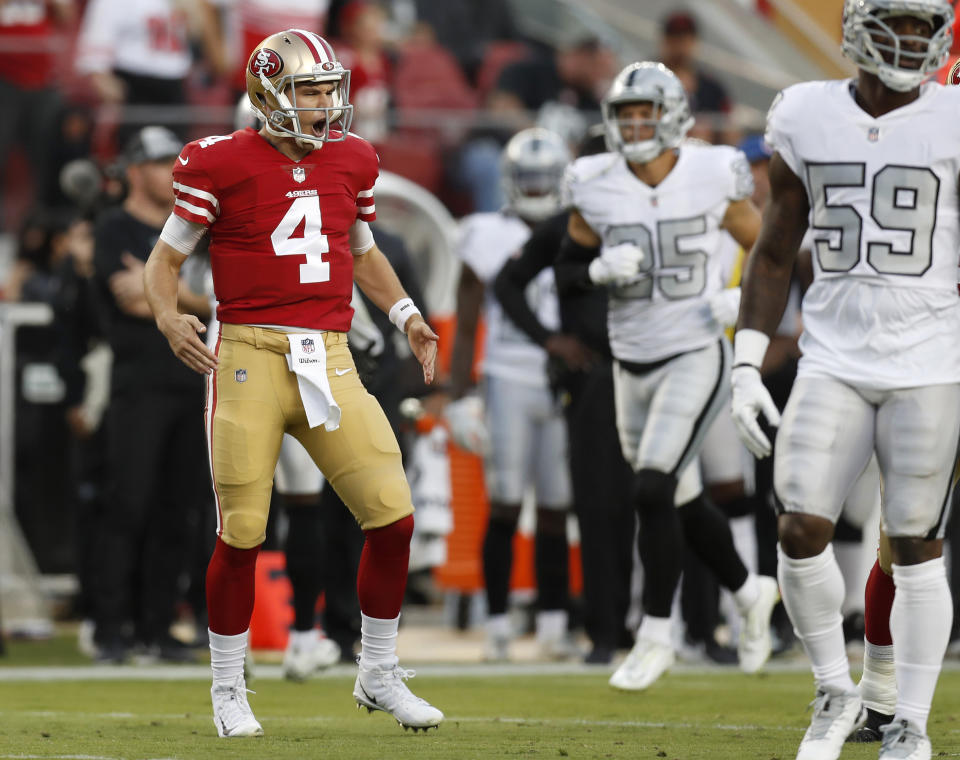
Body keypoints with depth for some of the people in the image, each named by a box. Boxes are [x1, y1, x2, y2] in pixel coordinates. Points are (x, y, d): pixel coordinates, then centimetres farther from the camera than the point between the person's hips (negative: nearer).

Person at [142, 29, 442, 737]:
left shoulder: (350, 160, 11)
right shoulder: (223, 163, -4)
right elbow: (166, 258, 2)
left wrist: (405, 313, 11)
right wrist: (168, 315, -18)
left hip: (330, 360, 4)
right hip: (249, 359, -4)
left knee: (394, 517, -3)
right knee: (241, 534, -2)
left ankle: (379, 675, 15)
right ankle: (229, 691, 16)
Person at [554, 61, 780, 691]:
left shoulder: (712, 179, -8)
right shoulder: (596, 189, -2)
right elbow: (567, 275, 5)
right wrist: (602, 268, -15)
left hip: (695, 357, -4)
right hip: (632, 365, 4)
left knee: (653, 492, -16)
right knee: (682, 500, 15)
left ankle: (657, 636, -5)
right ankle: (751, 592, 39)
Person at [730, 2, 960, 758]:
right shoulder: (807, 117, 4)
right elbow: (775, 253, 11)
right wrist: (747, 366, 5)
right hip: (834, 361, 2)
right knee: (801, 532, -7)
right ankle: (835, 692, 15)